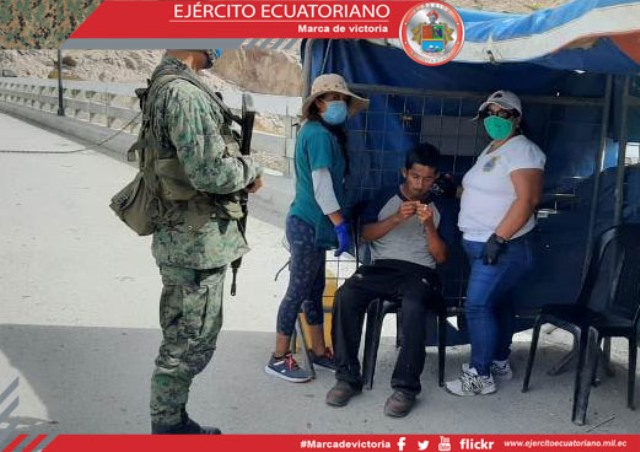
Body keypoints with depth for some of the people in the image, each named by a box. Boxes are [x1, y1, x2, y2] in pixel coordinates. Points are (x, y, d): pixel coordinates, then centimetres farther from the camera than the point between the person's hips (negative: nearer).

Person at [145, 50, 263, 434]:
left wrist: (237, 163, 8)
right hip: (198, 242, -10)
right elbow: (210, 172, -25)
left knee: (183, 340, 19)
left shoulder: (166, 85, 13)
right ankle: (167, 430, 17)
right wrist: (251, 169, -7)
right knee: (191, 344, 2)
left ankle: (173, 423, 33)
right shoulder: (184, 92, -20)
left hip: (185, 238, 10)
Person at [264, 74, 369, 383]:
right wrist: (341, 224, -18)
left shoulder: (316, 132, 15)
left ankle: (319, 352, 26)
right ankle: (279, 359, 7)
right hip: (309, 225, -10)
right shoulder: (320, 134, -15)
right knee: (298, 291, -3)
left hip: (310, 223, 10)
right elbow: (321, 185, -20)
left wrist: (336, 223, 20)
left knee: (315, 290, 15)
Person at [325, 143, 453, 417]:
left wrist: (429, 225, -9)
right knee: (346, 295, -30)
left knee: (413, 307, -37)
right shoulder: (386, 197, 15)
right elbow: (366, 235, 4)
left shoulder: (439, 207, 13)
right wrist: (396, 218, -10)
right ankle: (348, 377, -22)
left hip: (419, 271, -1)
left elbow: (440, 257, 6)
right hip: (381, 267, 2)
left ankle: (406, 387, -28)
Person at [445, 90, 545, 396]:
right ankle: (500, 363, 28)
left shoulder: (522, 151, -13)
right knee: (497, 303, 16)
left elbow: (527, 199, -24)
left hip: (502, 247, -9)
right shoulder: (491, 150, 17)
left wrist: (498, 237, -28)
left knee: (478, 306, -11)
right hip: (482, 245, 9)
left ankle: (480, 376, -2)